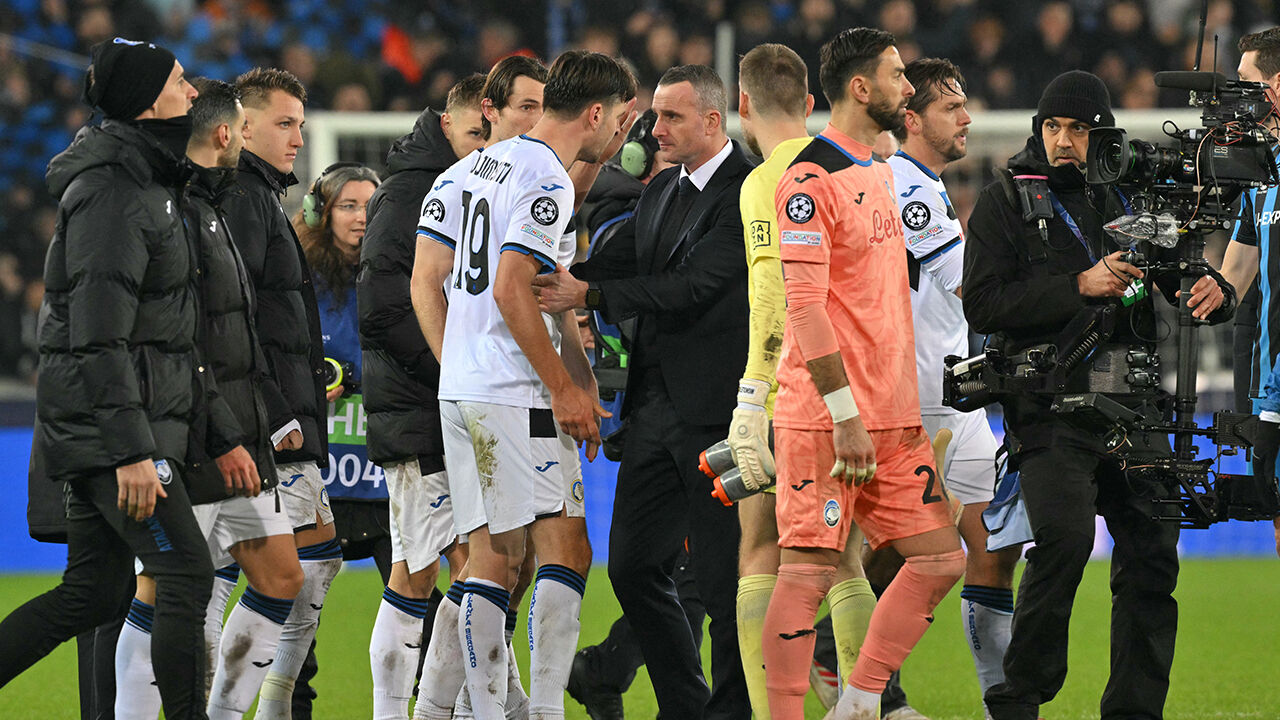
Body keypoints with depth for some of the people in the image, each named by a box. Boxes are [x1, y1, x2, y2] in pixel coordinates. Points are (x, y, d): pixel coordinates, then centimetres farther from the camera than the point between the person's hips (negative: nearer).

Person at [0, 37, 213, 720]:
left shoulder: (147, 181, 17)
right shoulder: (112, 193, -15)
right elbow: (99, 337, -21)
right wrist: (132, 451, -24)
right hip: (110, 424, -10)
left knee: (92, 594, 9)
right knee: (186, 571, -10)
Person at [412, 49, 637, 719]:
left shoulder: (483, 163, 16)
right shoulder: (546, 180, -11)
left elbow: (425, 281, 17)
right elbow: (512, 291, -19)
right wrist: (566, 389, -14)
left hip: (459, 389, 9)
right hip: (518, 397, -9)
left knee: (491, 559, 8)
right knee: (566, 551, -6)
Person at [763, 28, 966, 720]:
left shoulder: (879, 173, 18)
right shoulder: (810, 178, -11)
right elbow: (805, 304, -17)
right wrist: (844, 412, -20)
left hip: (891, 417, 9)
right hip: (823, 416, -9)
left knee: (939, 557, 6)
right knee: (809, 570, -8)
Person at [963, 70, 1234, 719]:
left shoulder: (1126, 201, 15)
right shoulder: (1004, 203, 3)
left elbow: (1182, 278, 16)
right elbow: (982, 304, -8)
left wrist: (1213, 292, -9)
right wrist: (1078, 287, -17)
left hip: (1132, 409, 5)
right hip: (1050, 408, -5)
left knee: (1151, 553, 2)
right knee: (1065, 538, -22)